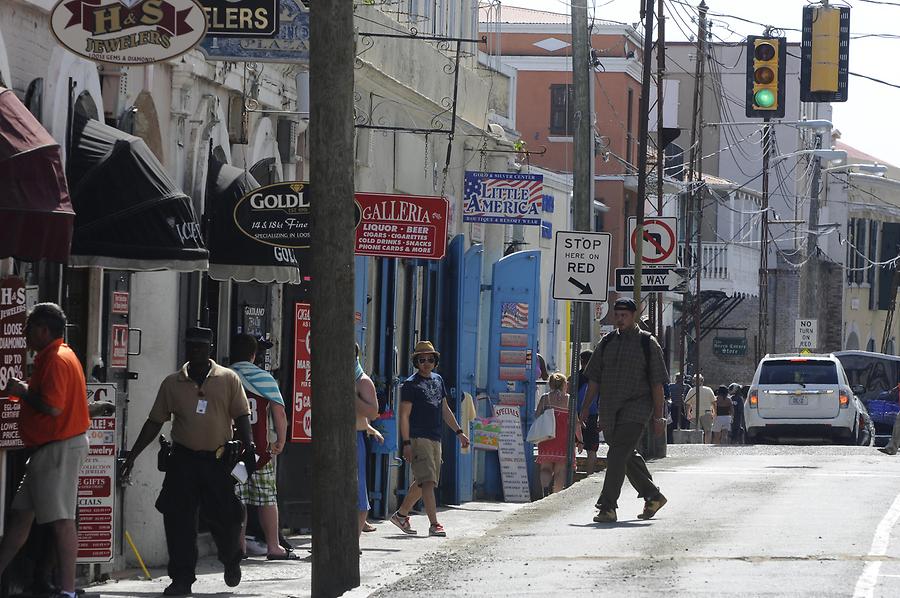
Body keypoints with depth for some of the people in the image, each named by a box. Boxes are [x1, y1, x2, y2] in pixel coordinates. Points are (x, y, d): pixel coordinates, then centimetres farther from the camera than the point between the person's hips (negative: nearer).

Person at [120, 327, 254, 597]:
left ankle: (232, 562, 30)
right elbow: (155, 422, 12)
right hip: (183, 460, 1)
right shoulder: (172, 383, 9)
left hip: (218, 460, -1)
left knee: (225, 517, 0)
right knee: (178, 521, -4)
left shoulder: (228, 379, 4)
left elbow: (241, 417, 4)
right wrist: (133, 454, 9)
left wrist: (248, 447, -9)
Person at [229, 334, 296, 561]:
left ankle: (239, 545, 4)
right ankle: (273, 547, 3)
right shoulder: (264, 378, 0)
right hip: (259, 449, -1)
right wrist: (281, 441, 2)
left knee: (236, 498, 5)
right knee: (267, 499, 4)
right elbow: (279, 412, -5)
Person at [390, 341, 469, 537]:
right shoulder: (410, 384, -4)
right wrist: (406, 443, -16)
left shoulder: (438, 380, 17)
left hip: (435, 438, 8)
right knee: (427, 481, -14)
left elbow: (445, 410, 25)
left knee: (423, 482, 12)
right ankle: (434, 524, -18)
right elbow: (404, 415, -8)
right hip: (418, 438, -8)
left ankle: (401, 514, 26)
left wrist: (459, 432, 20)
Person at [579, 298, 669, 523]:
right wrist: (585, 409, 9)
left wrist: (658, 416, -5)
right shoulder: (607, 342, 12)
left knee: (618, 455, -17)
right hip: (609, 410, 6)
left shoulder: (648, 343, -1)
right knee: (627, 456, 13)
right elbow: (594, 378, 15)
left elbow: (657, 383, -1)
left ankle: (608, 507, -20)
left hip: (635, 409, -6)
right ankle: (653, 496, 30)